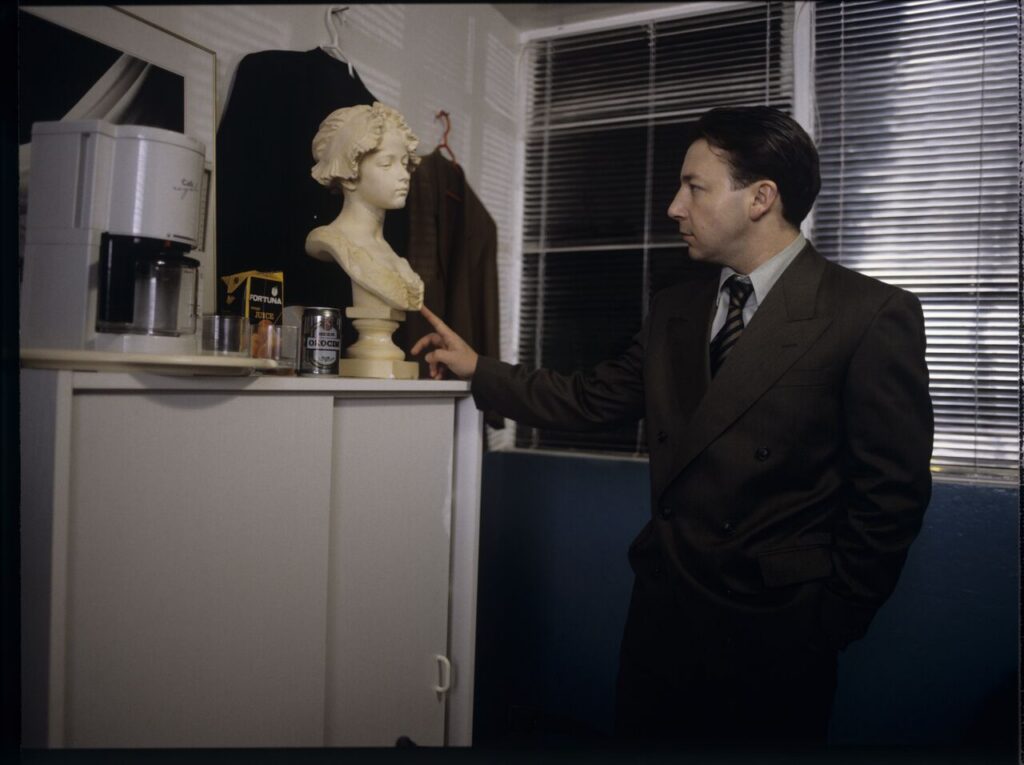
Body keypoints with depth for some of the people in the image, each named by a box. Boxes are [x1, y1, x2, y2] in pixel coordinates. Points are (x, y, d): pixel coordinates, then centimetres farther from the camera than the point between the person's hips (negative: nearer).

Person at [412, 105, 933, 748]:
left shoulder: (873, 317, -12)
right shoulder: (675, 309, 7)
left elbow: (892, 494, -11)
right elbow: (591, 400, 10)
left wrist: (830, 623, -8)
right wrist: (478, 368, 9)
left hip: (773, 634, -5)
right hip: (662, 602, 5)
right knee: (641, 732, 18)